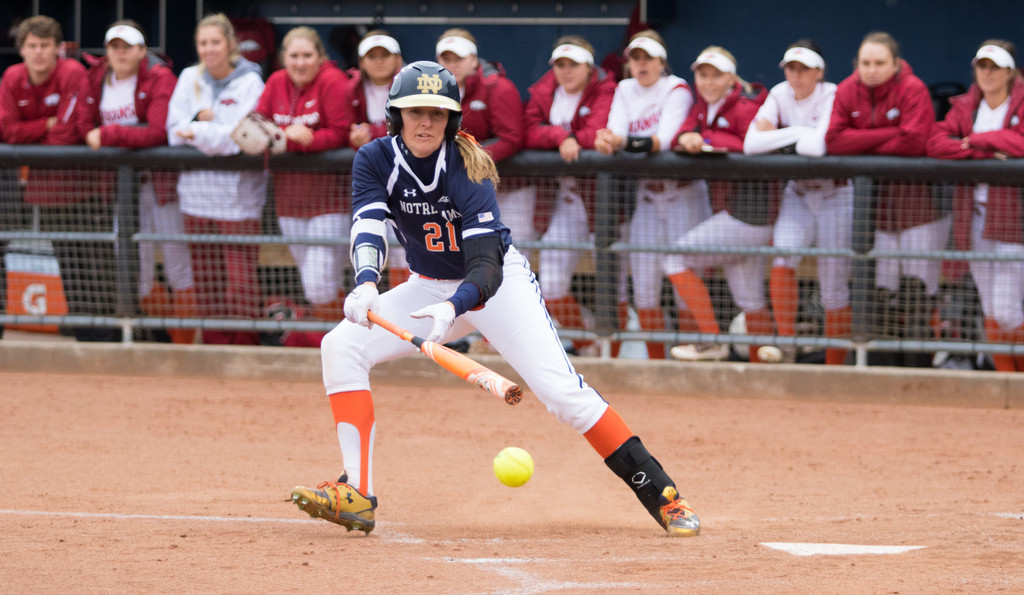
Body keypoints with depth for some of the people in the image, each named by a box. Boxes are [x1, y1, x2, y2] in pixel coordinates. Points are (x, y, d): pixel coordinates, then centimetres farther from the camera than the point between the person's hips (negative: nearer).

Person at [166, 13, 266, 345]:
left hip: (237, 196, -4)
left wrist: (199, 131, -13)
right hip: (197, 192, 4)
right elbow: (175, 131, 4)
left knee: (240, 280, -7)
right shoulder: (190, 79, 10)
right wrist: (202, 121, -13)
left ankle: (245, 350, 1)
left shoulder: (250, 82, -3)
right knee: (206, 280, 6)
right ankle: (215, 346, 13)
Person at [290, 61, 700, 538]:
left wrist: (454, 307, -54)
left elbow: (487, 266, -33)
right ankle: (355, 495, -19)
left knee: (560, 388, -19)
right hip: (430, 285, 4)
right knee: (341, 346, -17)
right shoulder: (376, 160, -13)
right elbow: (368, 228, -28)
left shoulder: (467, 170, -25)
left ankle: (661, 495, -11)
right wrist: (366, 283, -50)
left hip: (498, 283, -4)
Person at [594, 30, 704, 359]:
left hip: (682, 194, -5)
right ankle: (656, 363, 13)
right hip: (645, 195, 5)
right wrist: (608, 139, -34)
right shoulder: (625, 91, 8)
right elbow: (616, 131, -8)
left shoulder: (677, 89, -8)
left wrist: (625, 141, -41)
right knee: (644, 286, 3)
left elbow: (667, 138, -23)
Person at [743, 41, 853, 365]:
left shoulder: (831, 96, -15)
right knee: (782, 254, -25)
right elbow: (751, 144, -12)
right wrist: (797, 133, -21)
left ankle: (834, 370, 9)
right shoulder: (780, 95, -2)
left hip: (834, 194, -3)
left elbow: (819, 146, -30)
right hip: (796, 193, 4)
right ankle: (785, 342, -23)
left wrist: (778, 140, -15)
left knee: (833, 289, -1)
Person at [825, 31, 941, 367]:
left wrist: (865, 146, -10)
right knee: (884, 295, 4)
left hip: (917, 198, -4)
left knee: (916, 289, -8)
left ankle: (918, 364, -4)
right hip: (876, 200, 4)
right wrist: (888, 134, -15)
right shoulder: (847, 91, 1)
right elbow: (834, 140, -11)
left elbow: (914, 142, -23)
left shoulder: (913, 90, -12)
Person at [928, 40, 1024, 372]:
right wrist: (981, 152, -14)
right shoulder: (965, 107, 12)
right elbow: (935, 142, -1)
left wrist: (977, 139, -7)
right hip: (974, 216, 5)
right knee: (990, 313, 6)